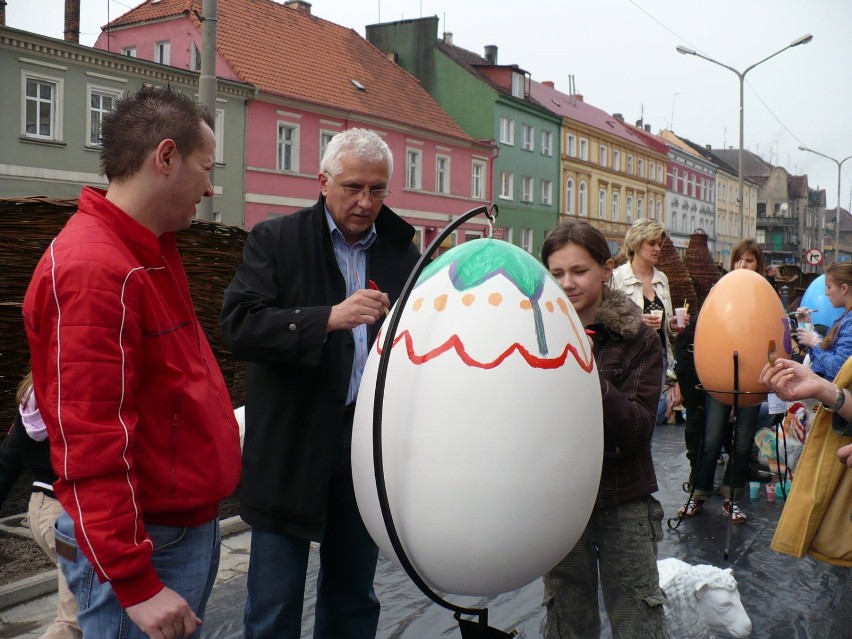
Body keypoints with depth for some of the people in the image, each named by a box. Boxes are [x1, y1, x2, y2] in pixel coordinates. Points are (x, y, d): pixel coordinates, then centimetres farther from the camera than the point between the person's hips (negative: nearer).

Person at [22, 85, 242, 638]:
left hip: (191, 524, 9)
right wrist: (134, 585, -23)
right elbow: (89, 445, -24)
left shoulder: (151, 251, 10)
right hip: (145, 544, -9)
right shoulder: (92, 270, -22)